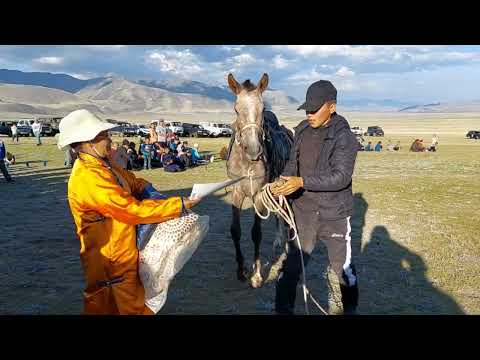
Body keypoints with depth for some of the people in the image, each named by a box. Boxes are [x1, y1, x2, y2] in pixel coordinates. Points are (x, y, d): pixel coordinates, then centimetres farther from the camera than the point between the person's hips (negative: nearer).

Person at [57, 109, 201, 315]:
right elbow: (132, 210, -27)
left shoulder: (103, 164, 4)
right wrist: (178, 205, -22)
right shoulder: (88, 178, -25)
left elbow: (130, 179, 20)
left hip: (126, 254, 8)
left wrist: (144, 186, -2)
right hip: (111, 262, -8)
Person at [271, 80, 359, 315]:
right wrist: (283, 181, -10)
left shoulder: (344, 136, -15)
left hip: (333, 215, -4)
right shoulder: (302, 130, 2)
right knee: (291, 265, 11)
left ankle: (351, 308, 39)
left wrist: (302, 182, -31)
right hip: (303, 211, 4)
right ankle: (283, 309, 27)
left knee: (343, 267, 15)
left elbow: (341, 176, -24)